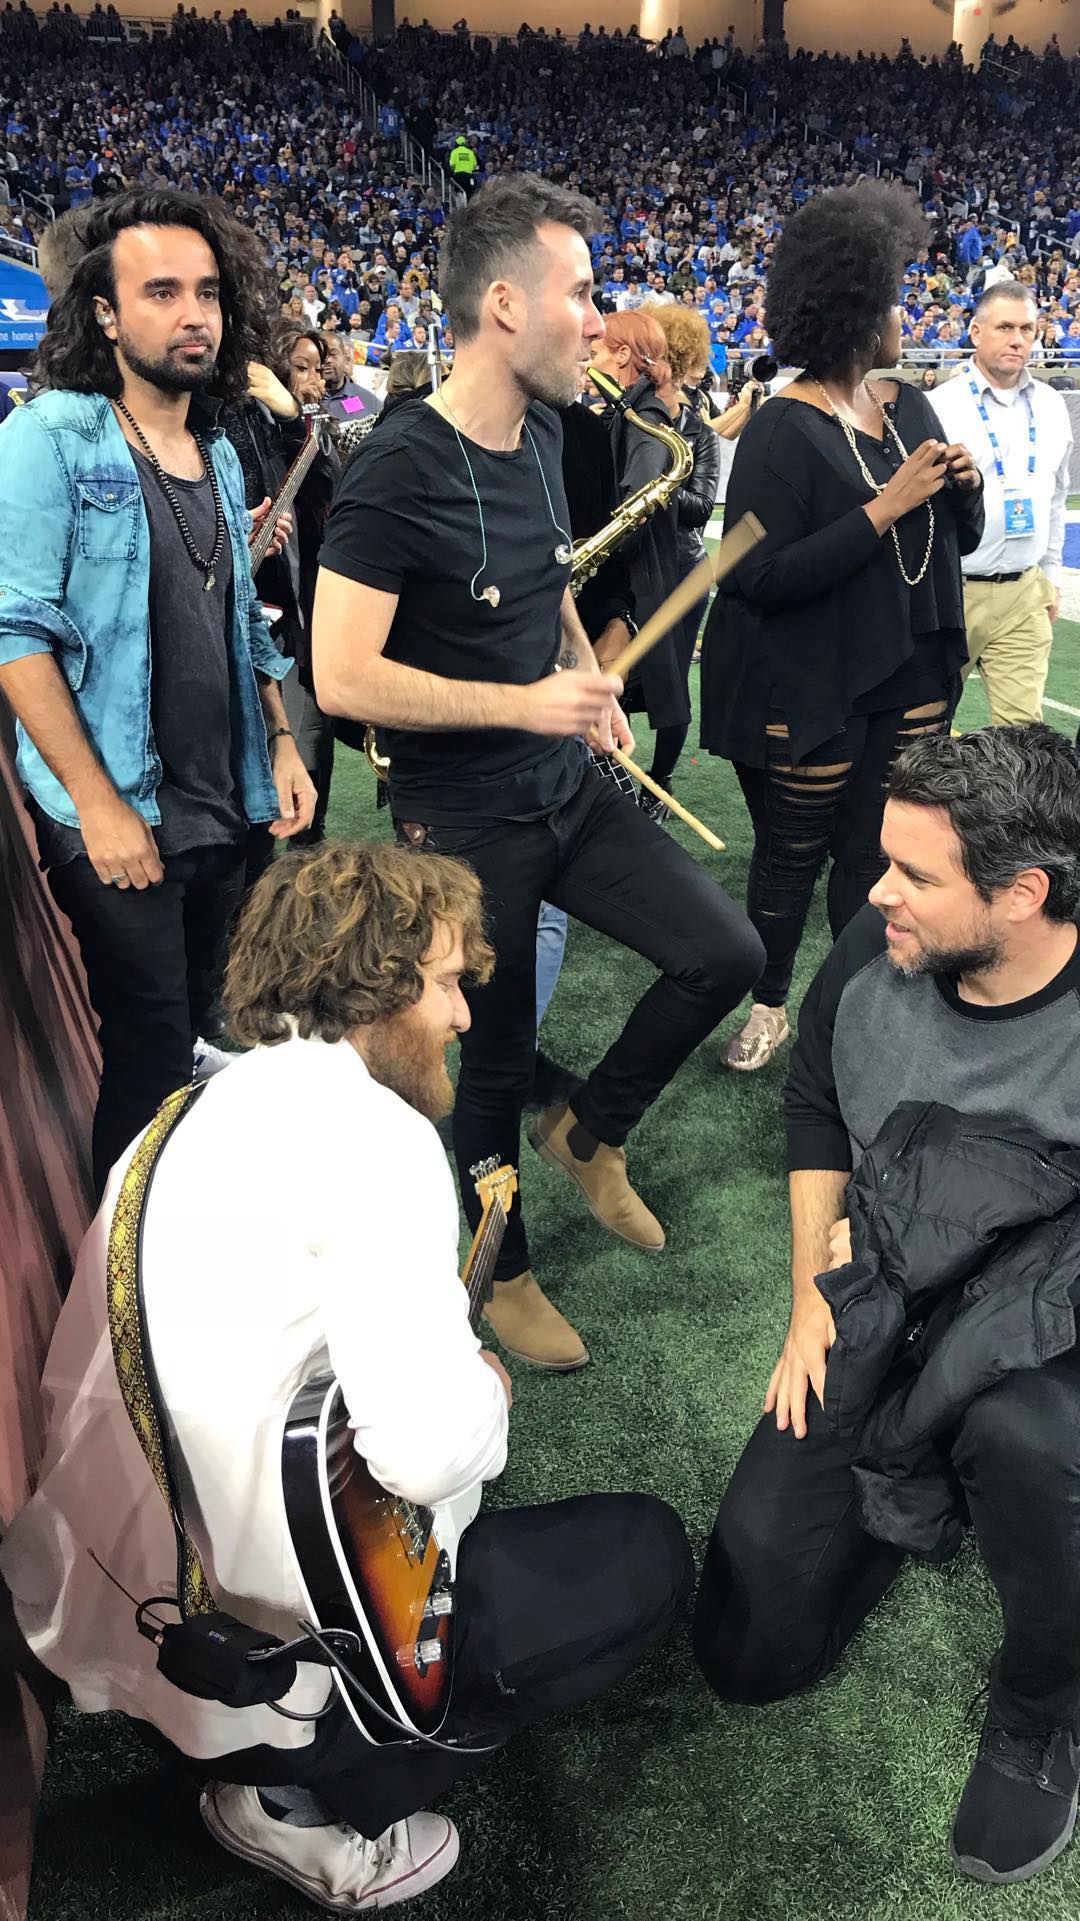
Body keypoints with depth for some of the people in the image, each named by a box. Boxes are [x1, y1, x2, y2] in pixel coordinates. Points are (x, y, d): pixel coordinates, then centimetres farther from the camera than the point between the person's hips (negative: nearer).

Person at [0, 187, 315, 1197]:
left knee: (207, 1039, 16)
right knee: (153, 1061, -1)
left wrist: (281, 743, 8)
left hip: (221, 812, 7)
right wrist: (100, 807, -20)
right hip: (116, 820, -7)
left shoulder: (219, 455, 12)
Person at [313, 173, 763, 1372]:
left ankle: (588, 1134, 25)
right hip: (463, 822, -7)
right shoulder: (399, 468, -19)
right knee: (495, 1059, 8)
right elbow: (342, 678, -24)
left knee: (726, 954, 2)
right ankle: (502, 1270, 35)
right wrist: (526, 703, -22)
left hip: (567, 788, 7)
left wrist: (589, 679, 5)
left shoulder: (541, 432, 4)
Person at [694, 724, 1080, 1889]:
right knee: (748, 1655, 4)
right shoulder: (873, 956, -10)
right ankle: (921, 1483, 30)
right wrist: (812, 1303, 2)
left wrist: (888, 1252, -17)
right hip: (878, 1328, 4)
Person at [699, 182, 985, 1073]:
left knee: (876, 856, 13)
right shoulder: (784, 429, -15)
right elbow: (760, 578, -23)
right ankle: (771, 1003, 29)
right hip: (809, 689, -6)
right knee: (792, 855, 9)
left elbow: (961, 538, 15)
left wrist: (966, 485, -7)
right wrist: (883, 509, -23)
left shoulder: (909, 406, 6)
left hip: (910, 679, 6)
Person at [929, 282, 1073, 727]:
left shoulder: (1051, 407, 10)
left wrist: (1050, 577, 19)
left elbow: (1056, 499, 19)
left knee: (1022, 727, -1)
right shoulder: (939, 408, -7)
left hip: (1024, 594, 4)